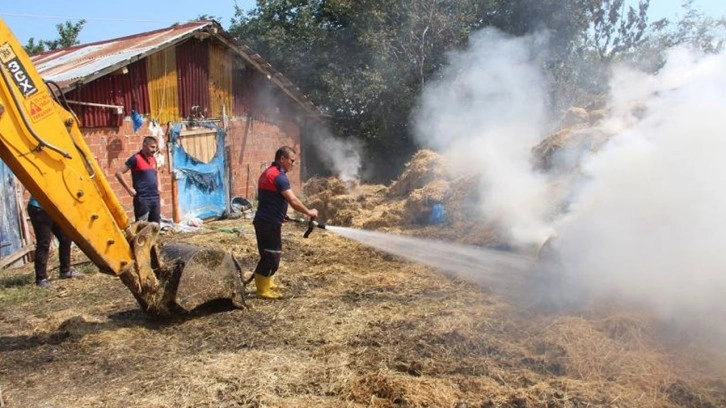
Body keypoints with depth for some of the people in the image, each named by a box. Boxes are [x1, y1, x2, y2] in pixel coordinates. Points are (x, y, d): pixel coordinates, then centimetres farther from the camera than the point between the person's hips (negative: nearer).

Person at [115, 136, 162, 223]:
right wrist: (129, 189, -12)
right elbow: (119, 173, -10)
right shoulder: (136, 158, -9)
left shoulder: (153, 159, 12)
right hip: (142, 198, -7)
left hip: (155, 197, 7)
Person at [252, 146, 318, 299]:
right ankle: (263, 290, 6)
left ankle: (265, 283, 30)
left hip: (262, 220, 10)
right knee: (272, 256, -1)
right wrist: (308, 212, -11)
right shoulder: (279, 176, -17)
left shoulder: (267, 173, 15)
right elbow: (293, 201, -22)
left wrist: (280, 214, 24)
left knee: (267, 254, 19)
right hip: (271, 223, -10)